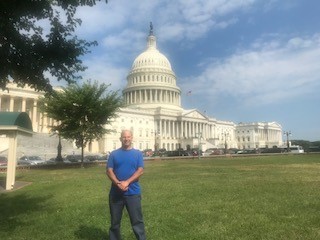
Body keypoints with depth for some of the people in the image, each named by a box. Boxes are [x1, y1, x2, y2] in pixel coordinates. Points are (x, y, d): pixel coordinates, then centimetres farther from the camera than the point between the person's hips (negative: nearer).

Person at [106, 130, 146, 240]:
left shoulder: (138, 153, 3)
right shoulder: (114, 154, 5)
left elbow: (140, 171, -6)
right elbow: (109, 171, -2)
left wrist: (127, 182, -18)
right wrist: (118, 183, -18)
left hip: (133, 193, -1)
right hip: (115, 193, 2)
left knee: (137, 220, 4)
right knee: (115, 221, 15)